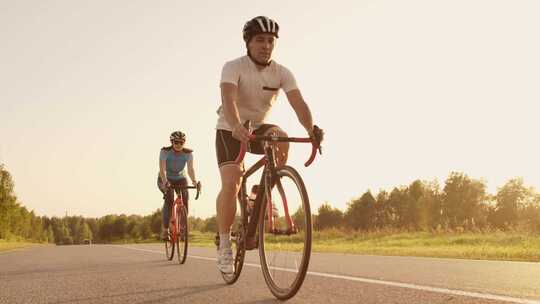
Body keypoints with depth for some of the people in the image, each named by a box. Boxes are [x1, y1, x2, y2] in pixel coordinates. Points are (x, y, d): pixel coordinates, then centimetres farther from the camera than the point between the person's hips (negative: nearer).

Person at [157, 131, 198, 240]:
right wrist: (165, 182, -50)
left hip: (180, 179, 3)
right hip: (165, 179, -3)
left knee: (185, 197, -21)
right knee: (169, 197, -28)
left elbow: (191, 169, -27)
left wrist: (194, 180, -46)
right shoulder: (165, 151, -23)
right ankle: (165, 230, -26)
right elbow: (162, 169, -32)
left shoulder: (188, 153, -17)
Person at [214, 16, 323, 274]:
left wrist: (311, 130, -45)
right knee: (231, 185, -21)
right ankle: (224, 244, -6)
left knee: (281, 138, -31)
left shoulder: (282, 73, -11)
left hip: (259, 128, 3)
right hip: (230, 131, -3)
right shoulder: (234, 67, -20)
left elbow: (298, 103, -25)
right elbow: (228, 99, -38)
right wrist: (236, 127, -58)